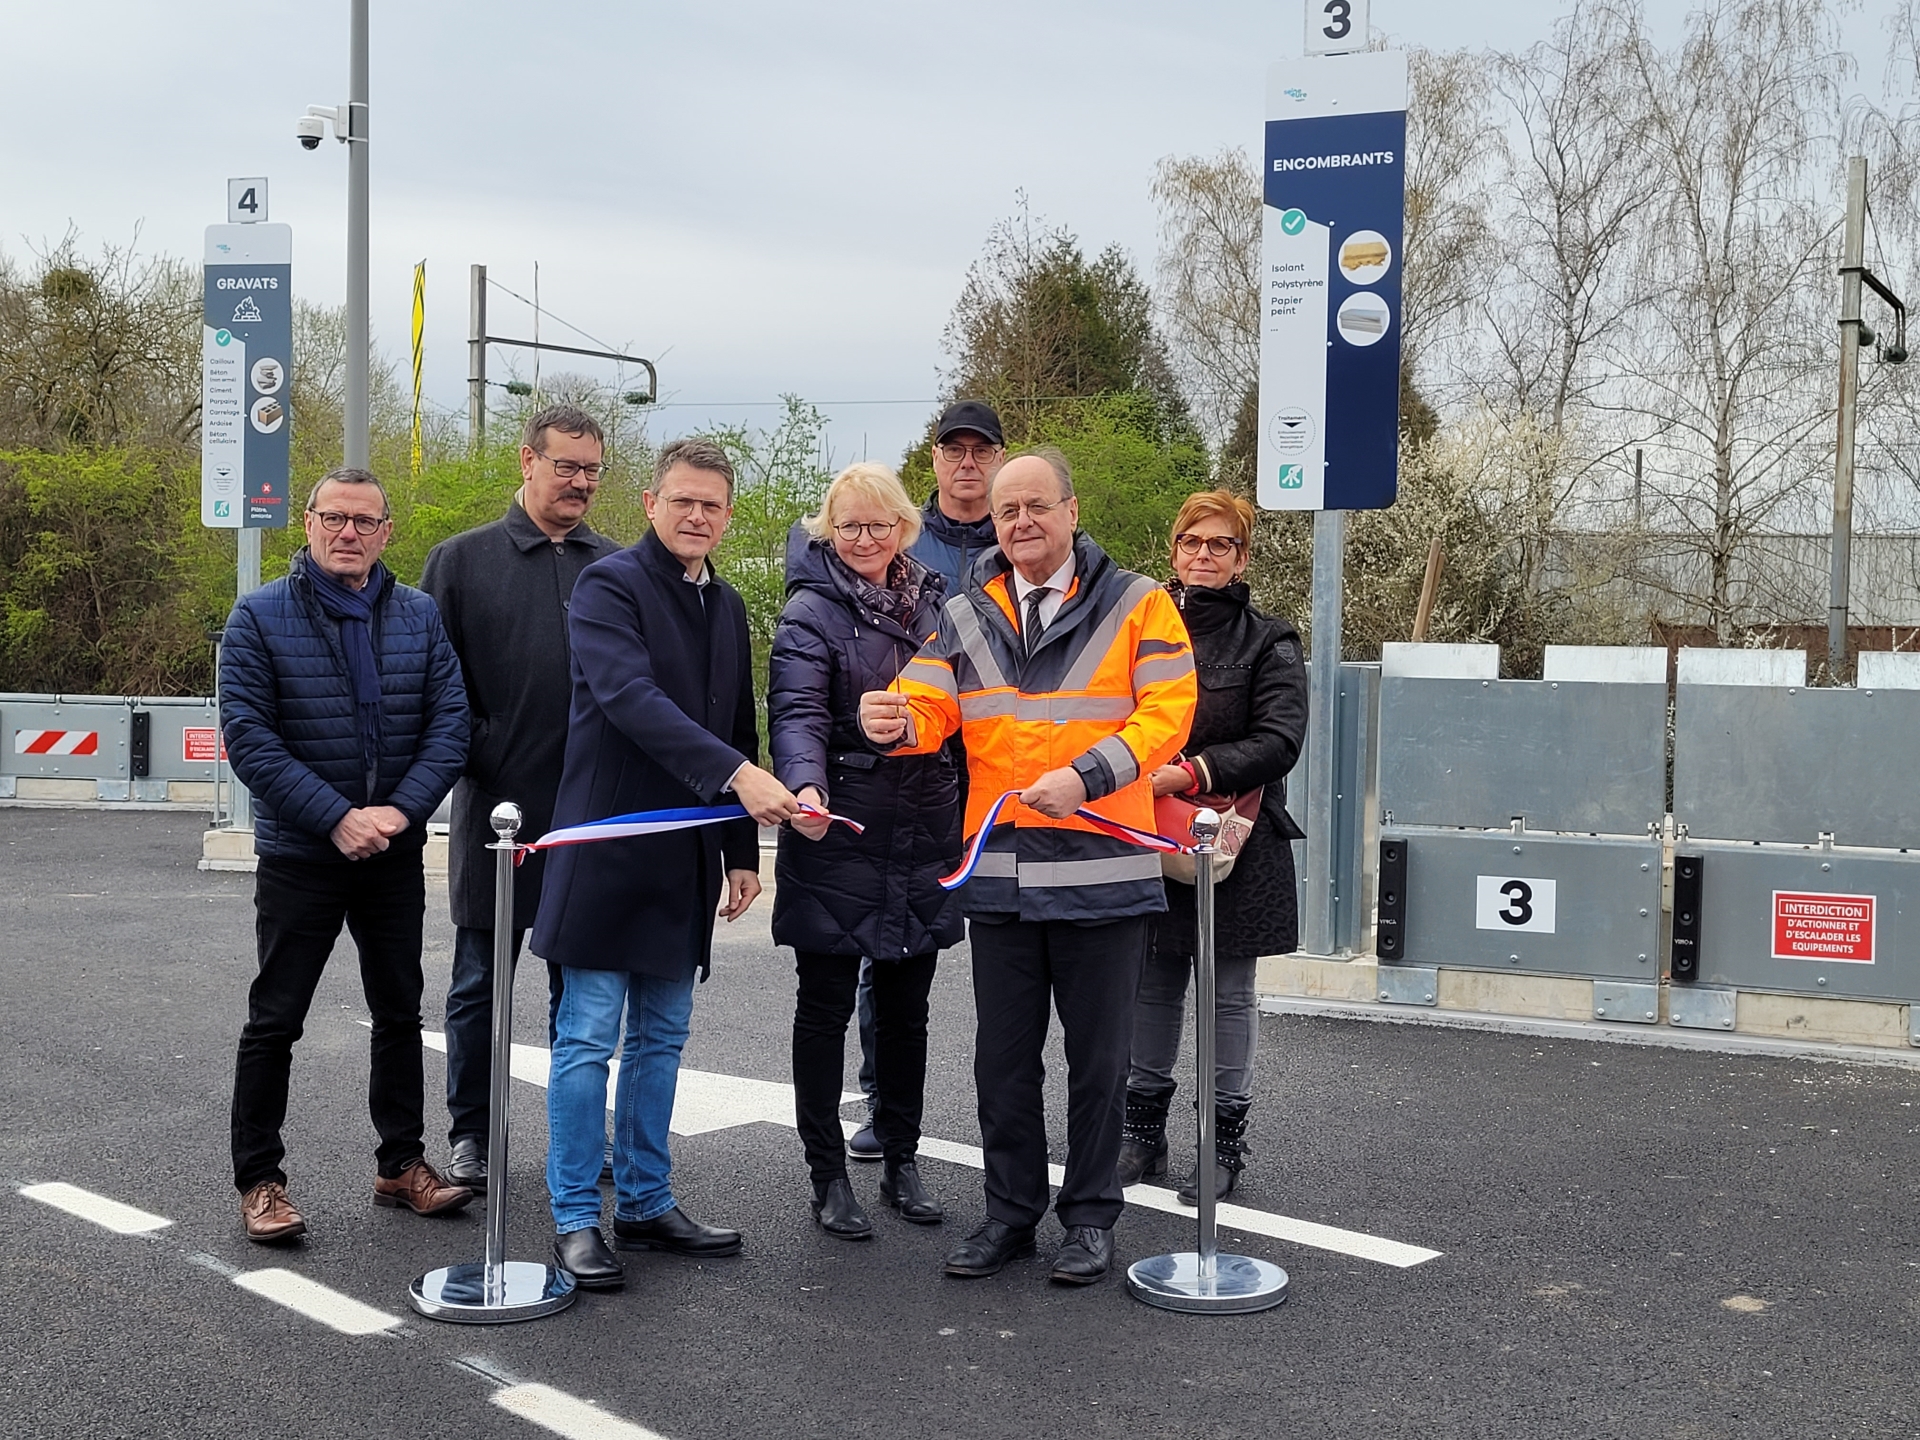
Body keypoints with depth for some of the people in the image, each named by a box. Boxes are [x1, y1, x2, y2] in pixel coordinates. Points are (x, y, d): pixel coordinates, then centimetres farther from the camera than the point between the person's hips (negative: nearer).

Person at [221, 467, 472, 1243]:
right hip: (298, 856, -3)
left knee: (400, 1012, 13)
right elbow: (248, 734, -13)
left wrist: (401, 810, -16)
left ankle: (401, 1162, 25)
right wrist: (337, 818, -20)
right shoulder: (260, 616, -6)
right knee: (274, 1021, 3)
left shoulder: (420, 616, 2)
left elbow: (450, 723, -2)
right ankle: (258, 1179, 14)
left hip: (394, 852, 4)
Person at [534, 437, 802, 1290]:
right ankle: (575, 1219, 7)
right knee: (589, 1038, -2)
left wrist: (743, 850, 16)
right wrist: (736, 775, -34)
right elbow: (632, 700, -25)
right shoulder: (609, 586, -9)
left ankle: (646, 1204, 21)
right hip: (608, 847, -7)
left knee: (662, 1038, 12)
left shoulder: (727, 608, 14)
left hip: (686, 857, 7)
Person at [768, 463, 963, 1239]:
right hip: (837, 839, -5)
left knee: (906, 1007, 14)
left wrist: (962, 818, 14)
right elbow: (797, 714, -21)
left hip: (922, 839, 5)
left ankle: (902, 1161, 26)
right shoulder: (812, 610, -7)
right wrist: (806, 786, -39)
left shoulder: (931, 602, 11)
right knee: (826, 1008, 4)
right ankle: (828, 1175, 14)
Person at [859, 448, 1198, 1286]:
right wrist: (897, 722, -22)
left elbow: (1166, 713, -8)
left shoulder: (1137, 606, -1)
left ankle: (1091, 1217, 21)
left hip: (1102, 869, -3)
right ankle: (1011, 1211, 25)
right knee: (1003, 1054, 11)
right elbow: (930, 707, 2)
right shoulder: (965, 617, 10)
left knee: (1097, 1055, 7)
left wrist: (1084, 777, -21)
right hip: (999, 868, 3)